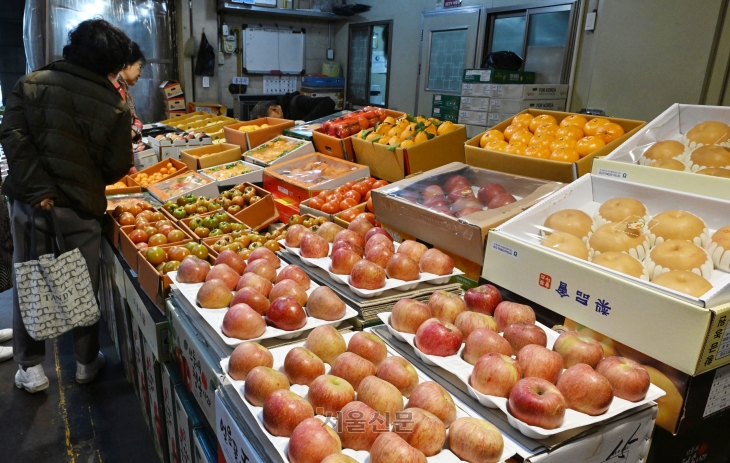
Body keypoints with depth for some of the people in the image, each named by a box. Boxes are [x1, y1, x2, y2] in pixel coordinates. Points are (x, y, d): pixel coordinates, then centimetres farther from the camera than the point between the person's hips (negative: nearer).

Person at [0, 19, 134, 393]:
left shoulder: (31, 84, 0)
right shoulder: (114, 105, -5)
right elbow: (117, 166, -3)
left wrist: (37, 189, -13)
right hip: (81, 207, -1)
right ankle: (86, 362, 26)